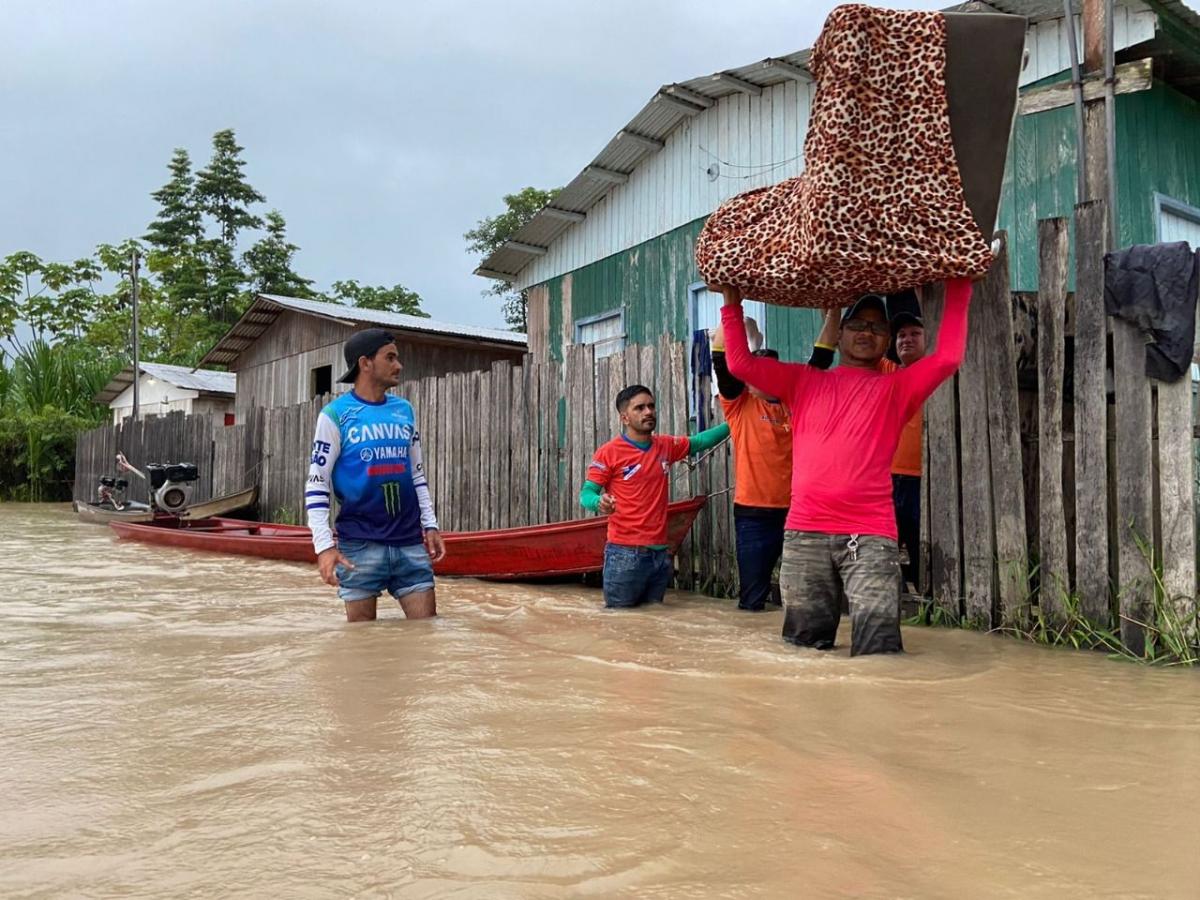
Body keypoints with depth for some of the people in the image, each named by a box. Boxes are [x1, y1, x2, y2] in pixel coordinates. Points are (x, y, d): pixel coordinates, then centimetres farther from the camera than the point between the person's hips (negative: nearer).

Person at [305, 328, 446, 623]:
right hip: (360, 545, -4)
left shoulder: (404, 410, 11)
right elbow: (316, 485, -6)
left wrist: (430, 524, 12)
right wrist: (324, 545, -14)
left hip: (410, 543, 4)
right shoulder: (335, 415, -4)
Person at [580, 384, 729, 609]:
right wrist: (599, 502, -31)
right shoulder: (609, 453, -7)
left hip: (660, 552, 6)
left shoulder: (666, 446, 10)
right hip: (625, 553, -6)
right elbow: (586, 494, -7)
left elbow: (699, 442, 25)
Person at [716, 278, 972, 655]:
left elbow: (949, 356, 0)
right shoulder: (805, 381, 18)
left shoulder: (896, 388, 13)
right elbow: (740, 362, 13)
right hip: (805, 533, 2)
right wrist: (732, 302, 9)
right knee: (803, 648, 8)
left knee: (878, 652, -11)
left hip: (870, 535, -2)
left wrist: (958, 288, 0)